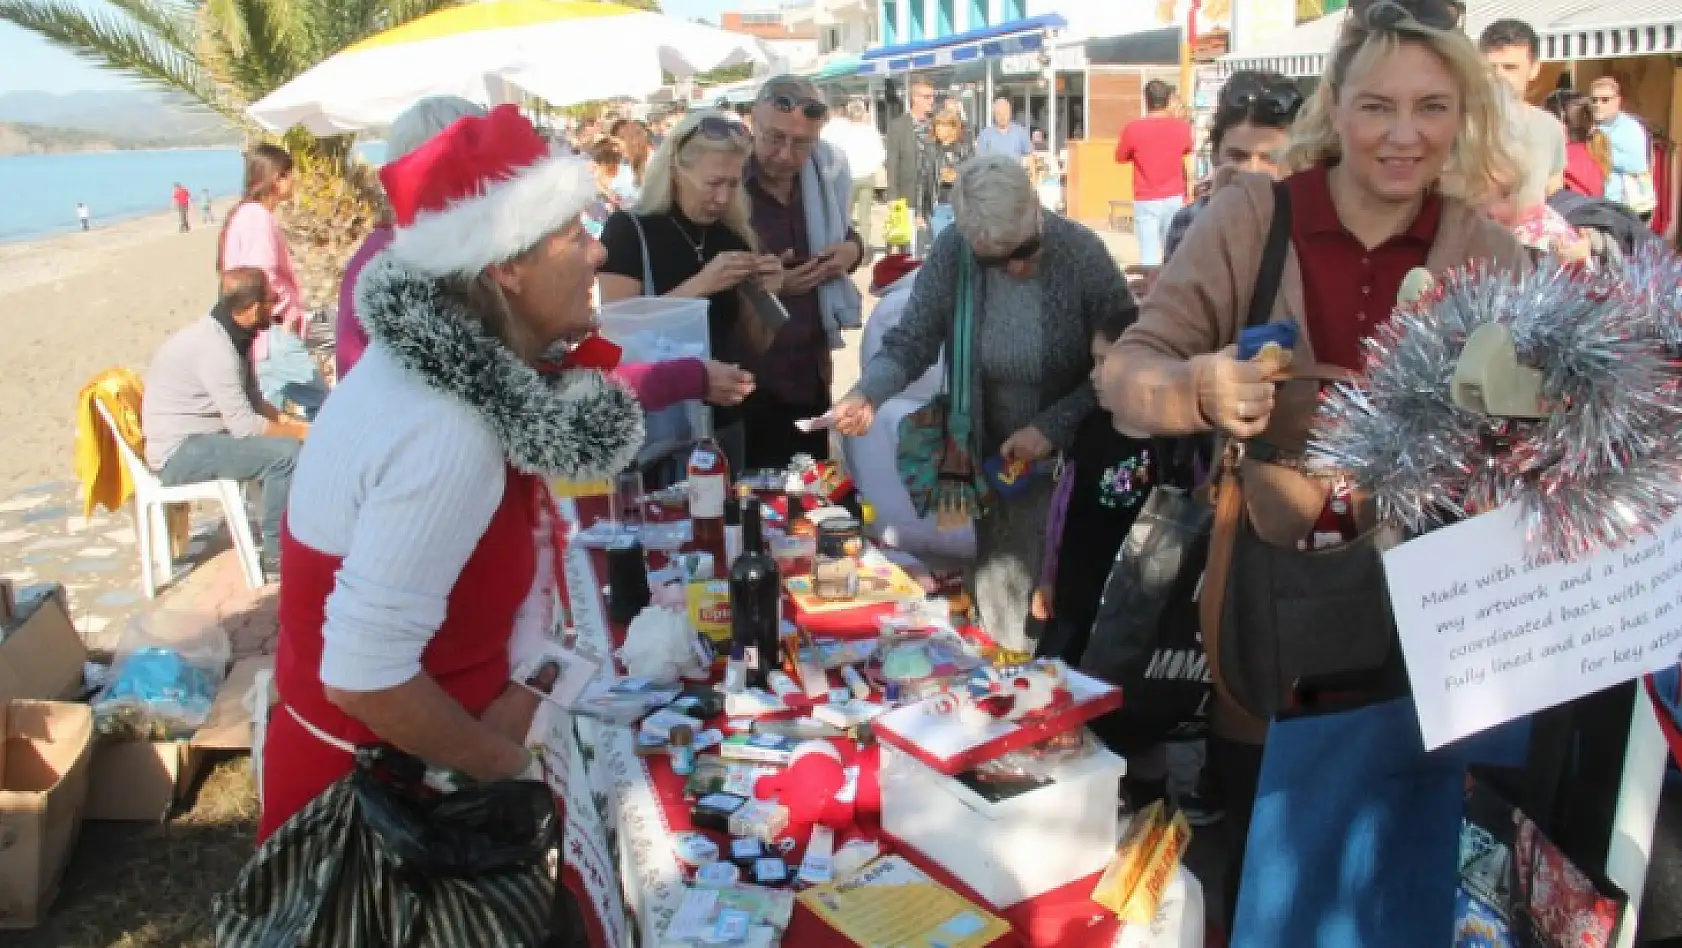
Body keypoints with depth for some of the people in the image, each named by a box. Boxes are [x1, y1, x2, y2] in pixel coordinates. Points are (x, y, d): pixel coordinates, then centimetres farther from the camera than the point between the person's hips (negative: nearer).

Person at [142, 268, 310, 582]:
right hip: (180, 452, -10)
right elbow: (245, 425, -26)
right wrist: (300, 432, -14)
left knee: (288, 438, 6)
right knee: (286, 453, -23)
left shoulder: (230, 335, 5)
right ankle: (278, 557, -12)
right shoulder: (213, 347, -24)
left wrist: (292, 424, -4)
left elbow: (252, 401, 11)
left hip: (199, 438, 10)